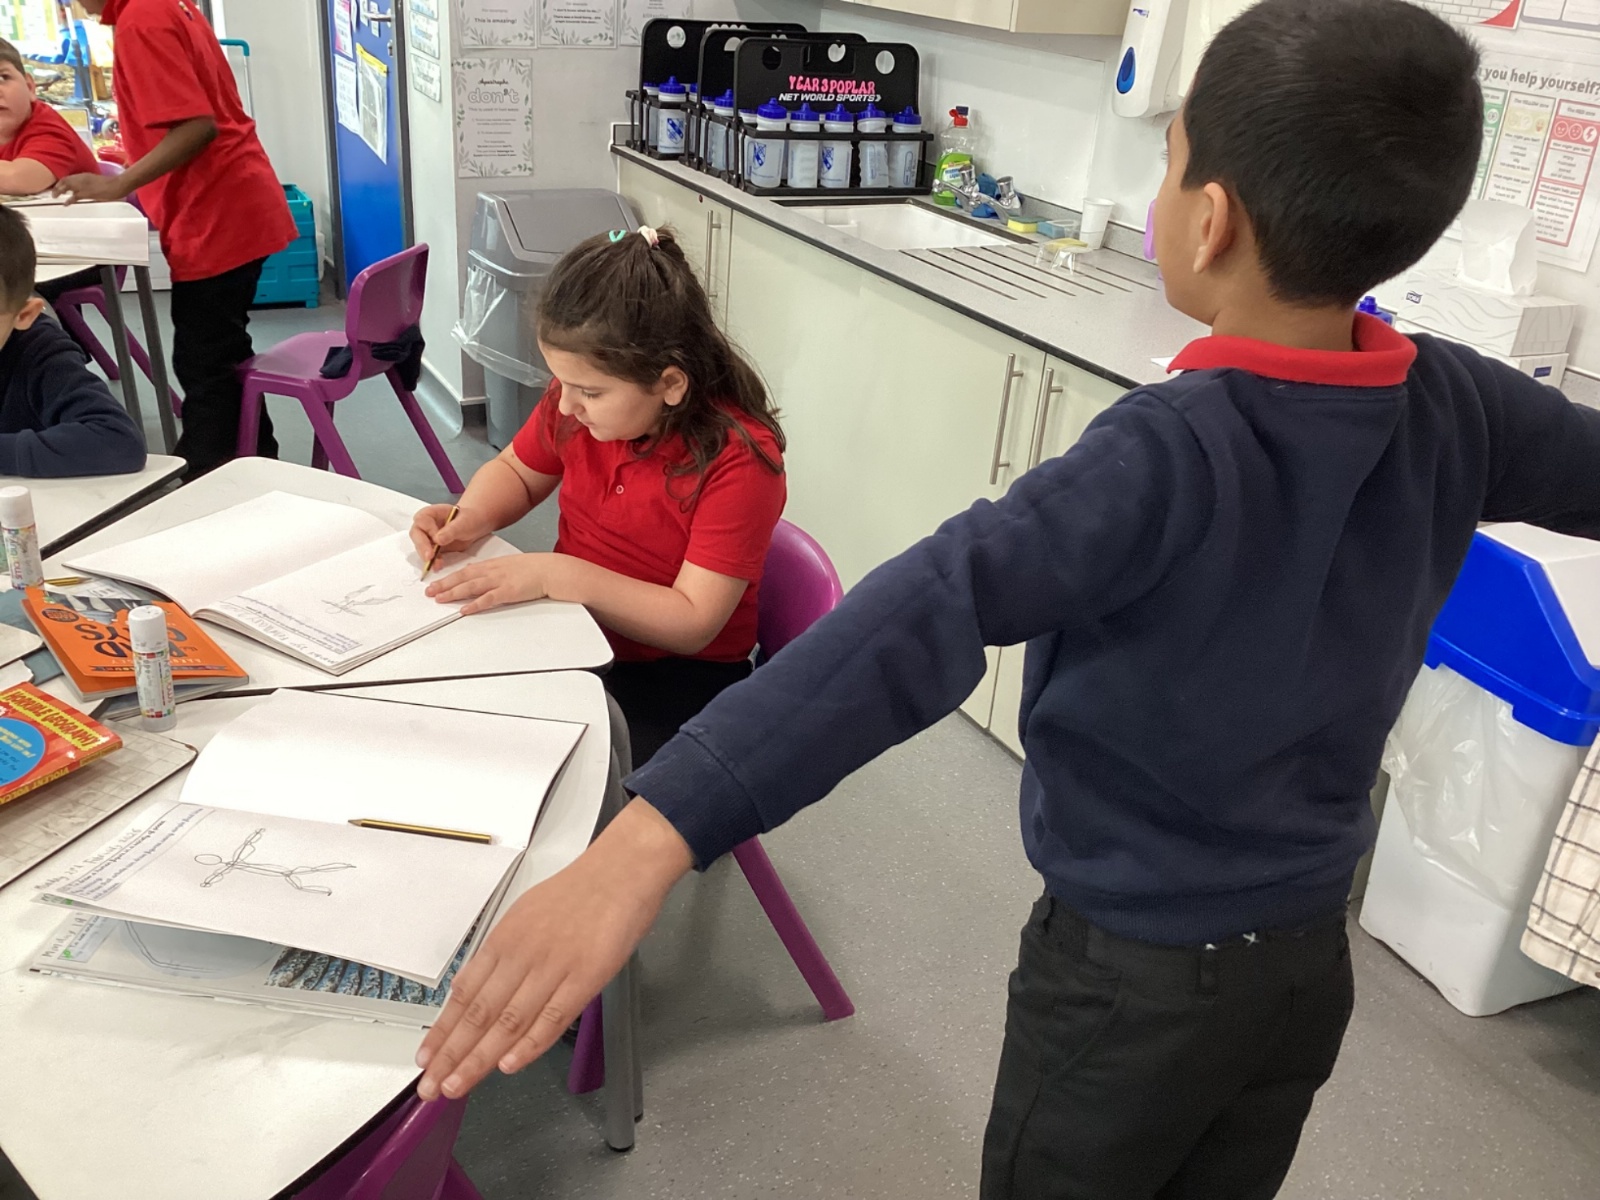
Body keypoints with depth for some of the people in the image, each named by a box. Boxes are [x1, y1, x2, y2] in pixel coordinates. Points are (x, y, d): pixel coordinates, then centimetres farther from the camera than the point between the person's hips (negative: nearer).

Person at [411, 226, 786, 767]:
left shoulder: (740, 459, -23)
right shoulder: (576, 402, -4)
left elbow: (692, 624, -23)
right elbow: (516, 472, 17)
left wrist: (556, 573, -30)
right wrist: (472, 517, -6)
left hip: (679, 676, -6)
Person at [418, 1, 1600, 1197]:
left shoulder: (1173, 454, -29)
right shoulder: (1457, 406, -10)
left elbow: (935, 610, -44)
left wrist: (650, 838, -54)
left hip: (1135, 973, -5)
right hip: (1308, 960, 6)